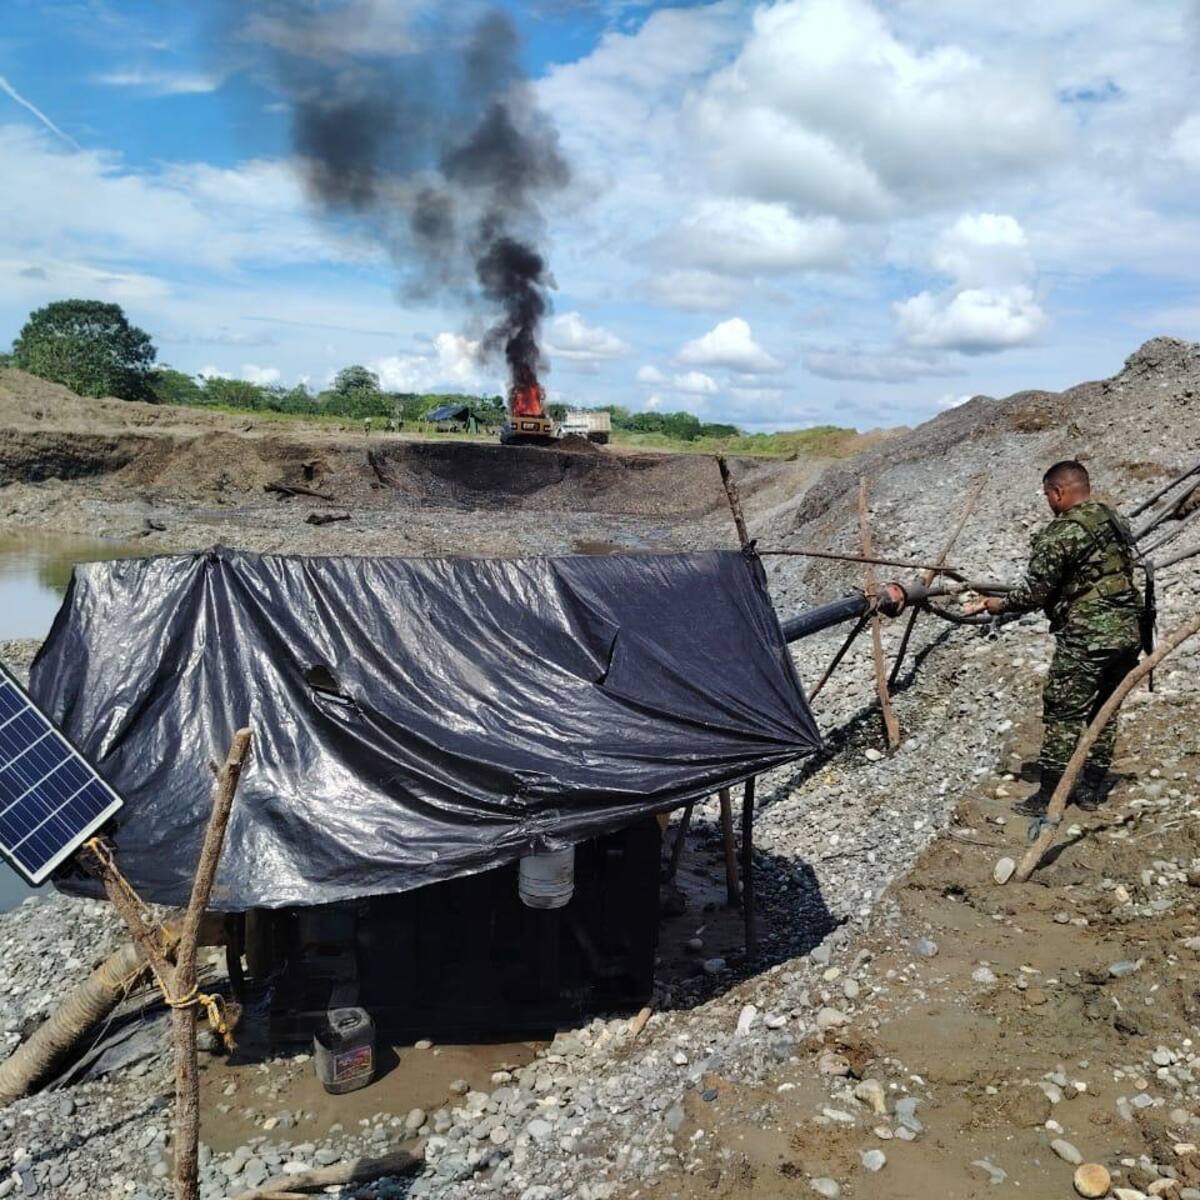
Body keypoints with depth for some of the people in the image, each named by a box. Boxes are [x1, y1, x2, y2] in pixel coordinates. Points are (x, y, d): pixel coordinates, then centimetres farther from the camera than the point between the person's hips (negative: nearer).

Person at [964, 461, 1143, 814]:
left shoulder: (1061, 532, -15)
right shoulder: (1117, 521, 11)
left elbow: (1035, 591, -14)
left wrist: (998, 604, 3)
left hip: (1085, 638, -8)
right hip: (1128, 631, 8)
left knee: (1062, 716, 0)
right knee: (1104, 711, 17)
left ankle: (1049, 798, 6)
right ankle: (1092, 789, 24)